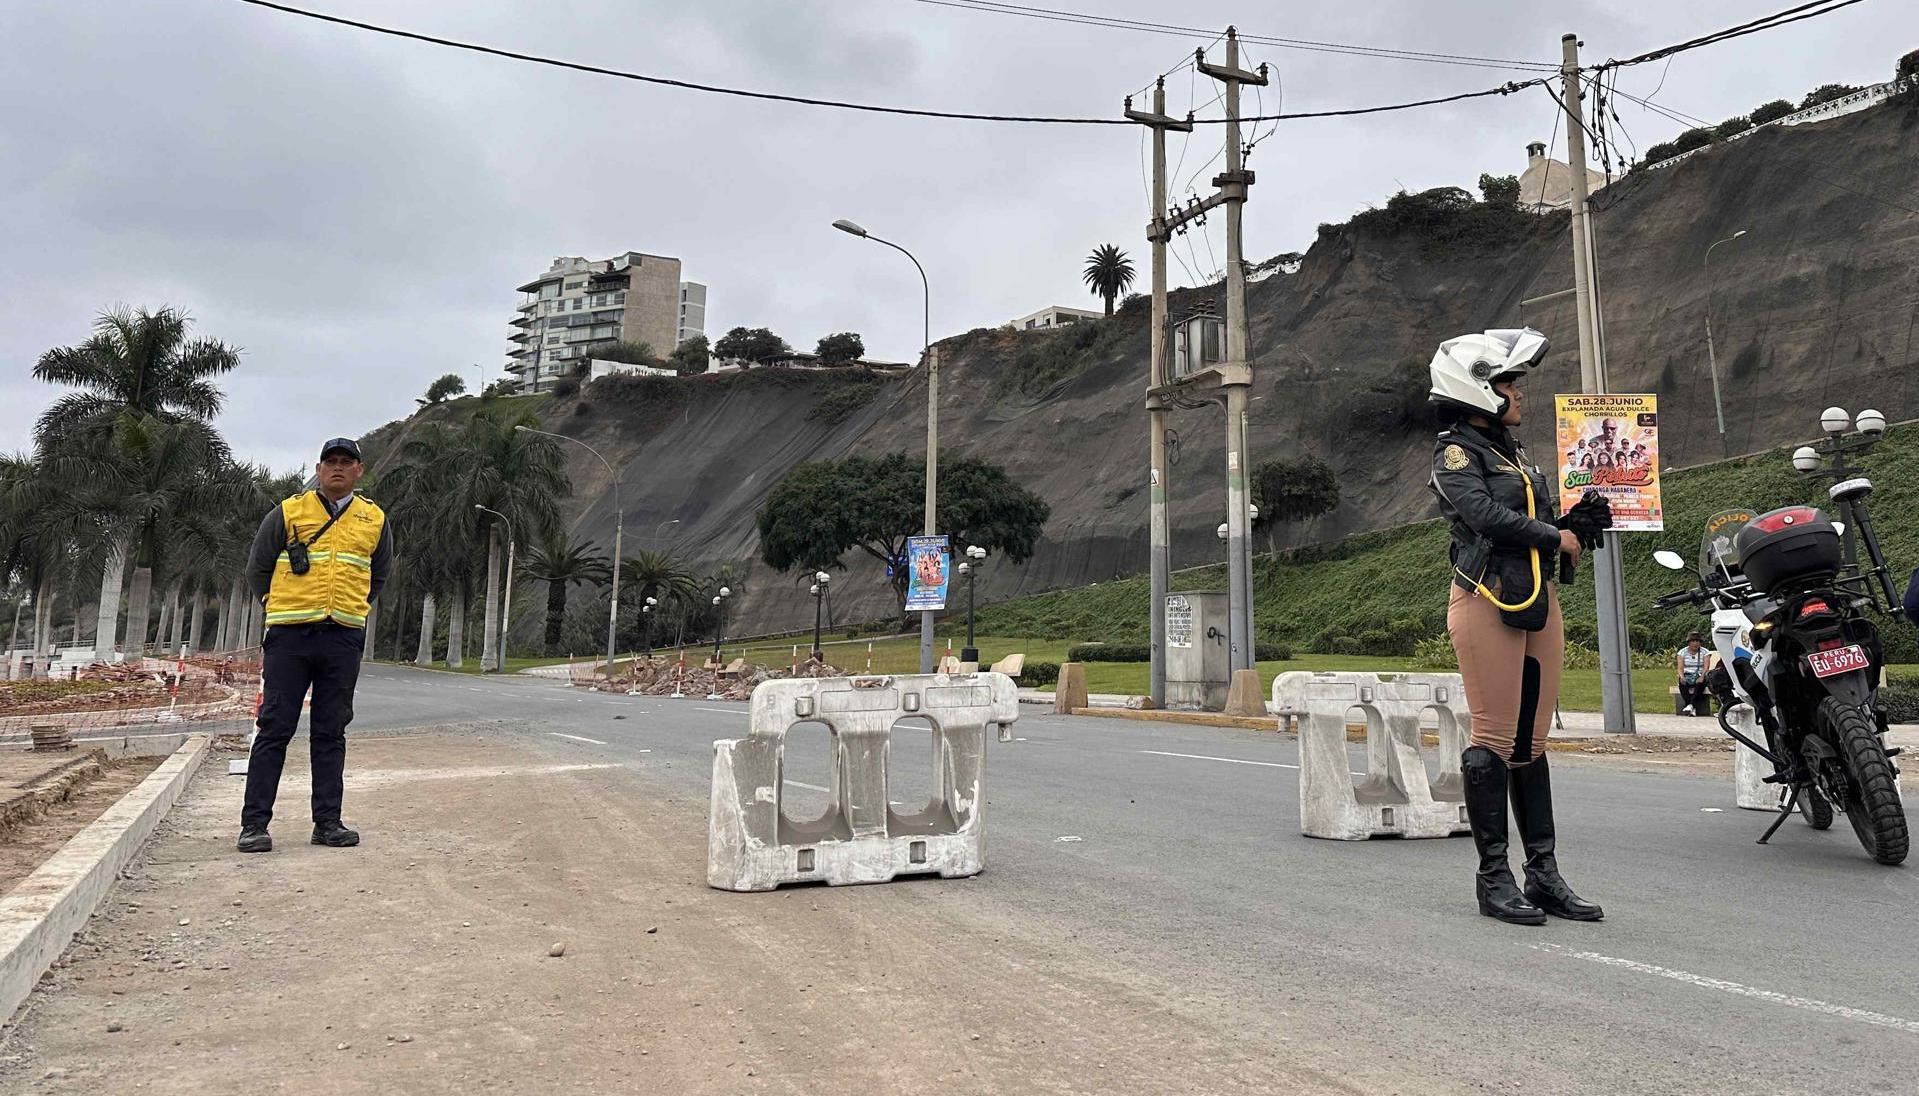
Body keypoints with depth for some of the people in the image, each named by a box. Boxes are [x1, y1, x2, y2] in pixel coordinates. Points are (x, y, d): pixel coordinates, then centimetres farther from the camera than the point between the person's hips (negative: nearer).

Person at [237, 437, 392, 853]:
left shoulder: (375, 520, 12)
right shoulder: (288, 512, 5)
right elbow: (257, 568, 13)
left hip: (344, 639, 2)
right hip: (290, 635, -2)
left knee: (331, 733, 7)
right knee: (275, 729, -2)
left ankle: (328, 822, 11)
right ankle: (254, 823, 2)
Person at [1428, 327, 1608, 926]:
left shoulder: (1512, 450, 21)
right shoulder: (1455, 451, -4)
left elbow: (1542, 520, 20)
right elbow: (1485, 514, -18)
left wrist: (1579, 520, 1)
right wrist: (1556, 538, -7)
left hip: (1539, 601, 8)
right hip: (1487, 601, -8)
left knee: (1532, 741, 9)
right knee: (1495, 740, -5)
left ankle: (1544, 872, 14)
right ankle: (1493, 876, 3)